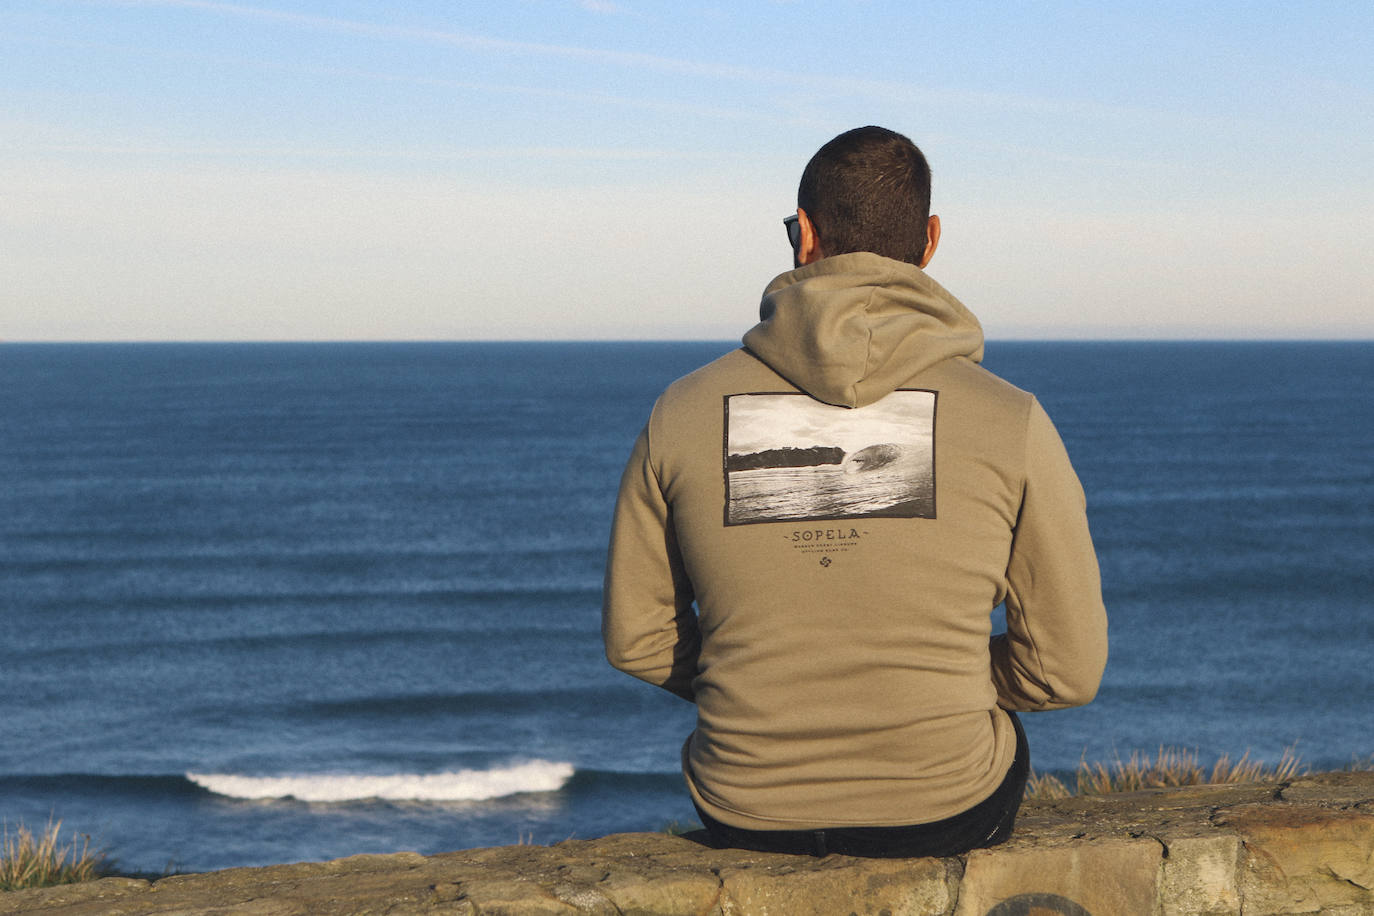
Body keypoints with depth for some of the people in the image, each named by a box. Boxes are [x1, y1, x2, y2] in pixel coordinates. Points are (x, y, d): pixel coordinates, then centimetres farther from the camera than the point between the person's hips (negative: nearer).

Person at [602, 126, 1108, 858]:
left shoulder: (686, 412, -7)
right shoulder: (1010, 423, -11)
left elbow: (635, 638, 2)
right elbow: (1069, 668, -6)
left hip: (747, 819, 2)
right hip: (946, 812, -1)